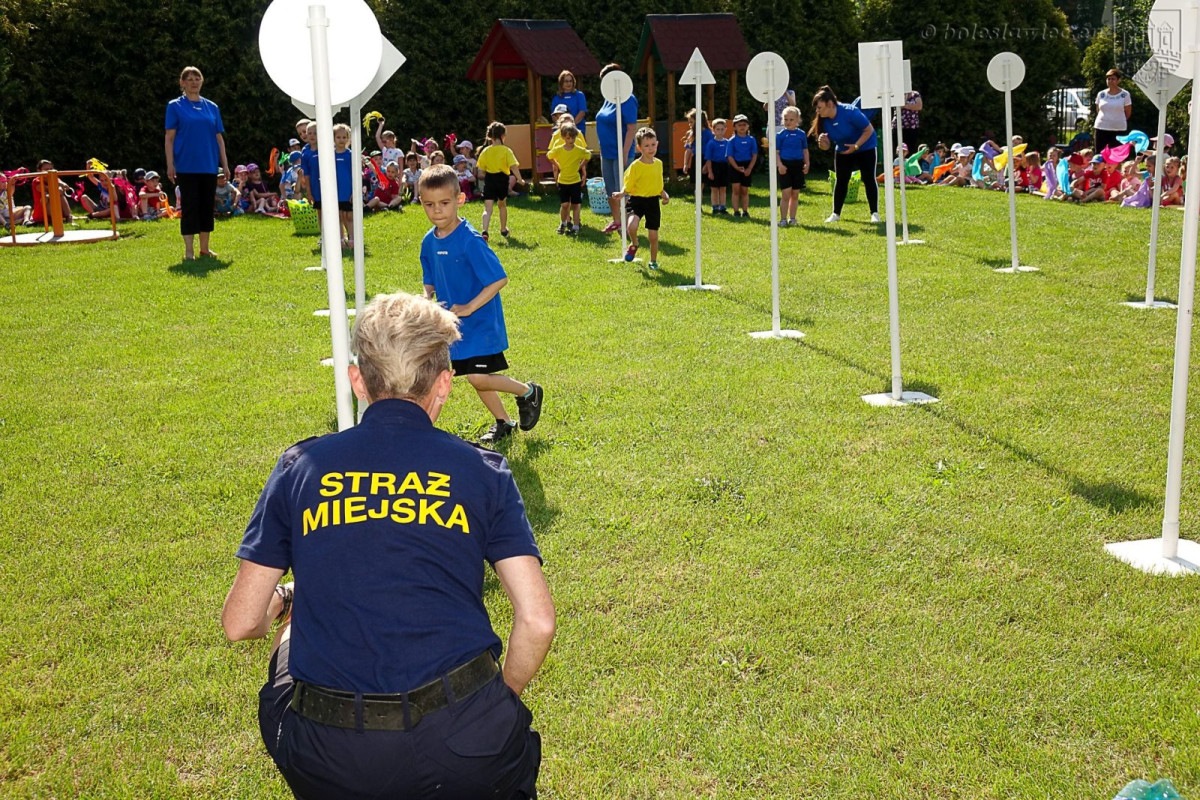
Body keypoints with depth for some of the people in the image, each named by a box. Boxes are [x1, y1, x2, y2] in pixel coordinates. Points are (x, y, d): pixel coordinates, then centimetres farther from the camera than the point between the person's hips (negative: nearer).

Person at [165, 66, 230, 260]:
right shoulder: (175, 106, 1)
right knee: (190, 207, -4)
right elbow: (169, 137, -2)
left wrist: (225, 164, 7)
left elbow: (219, 137, 11)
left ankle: (205, 248, 17)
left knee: (207, 206, 8)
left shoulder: (212, 107, 10)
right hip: (187, 166, -4)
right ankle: (189, 250, 1)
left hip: (209, 166, 4)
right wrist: (170, 165, -9)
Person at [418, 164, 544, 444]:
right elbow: (430, 282, 15)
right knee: (476, 377, 13)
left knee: (478, 377, -14)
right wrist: (427, 299, -8)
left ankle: (528, 392, 10)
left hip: (480, 322, -7)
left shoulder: (470, 240, -20)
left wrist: (468, 308, -22)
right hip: (455, 324, 7)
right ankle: (503, 422, 32)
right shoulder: (429, 242, 2)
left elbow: (499, 279, -21)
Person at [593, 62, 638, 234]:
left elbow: (631, 128, -19)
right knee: (610, 190, 15)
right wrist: (602, 149, 16)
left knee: (621, 190, -4)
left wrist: (625, 153, -22)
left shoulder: (627, 100, -15)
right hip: (606, 152, 8)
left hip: (620, 153, -8)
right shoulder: (608, 99, 10)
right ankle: (616, 220, 28)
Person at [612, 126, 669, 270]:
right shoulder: (635, 166, -11)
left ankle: (653, 261, 29)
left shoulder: (658, 164, 6)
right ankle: (634, 245, 5)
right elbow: (627, 186, -9)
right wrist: (622, 194, -29)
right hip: (637, 200, -4)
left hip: (653, 201, 4)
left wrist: (664, 195, 4)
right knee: (632, 225, -29)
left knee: (653, 236, 7)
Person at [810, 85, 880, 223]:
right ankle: (836, 214, 11)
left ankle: (875, 213, -2)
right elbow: (826, 146, -8)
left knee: (869, 179, -7)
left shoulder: (850, 112, -30)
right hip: (842, 151, 5)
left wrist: (856, 146, -28)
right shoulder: (824, 120, -13)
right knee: (841, 181, 3)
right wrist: (822, 141, -31)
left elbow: (869, 130, -22)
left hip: (865, 147, -5)